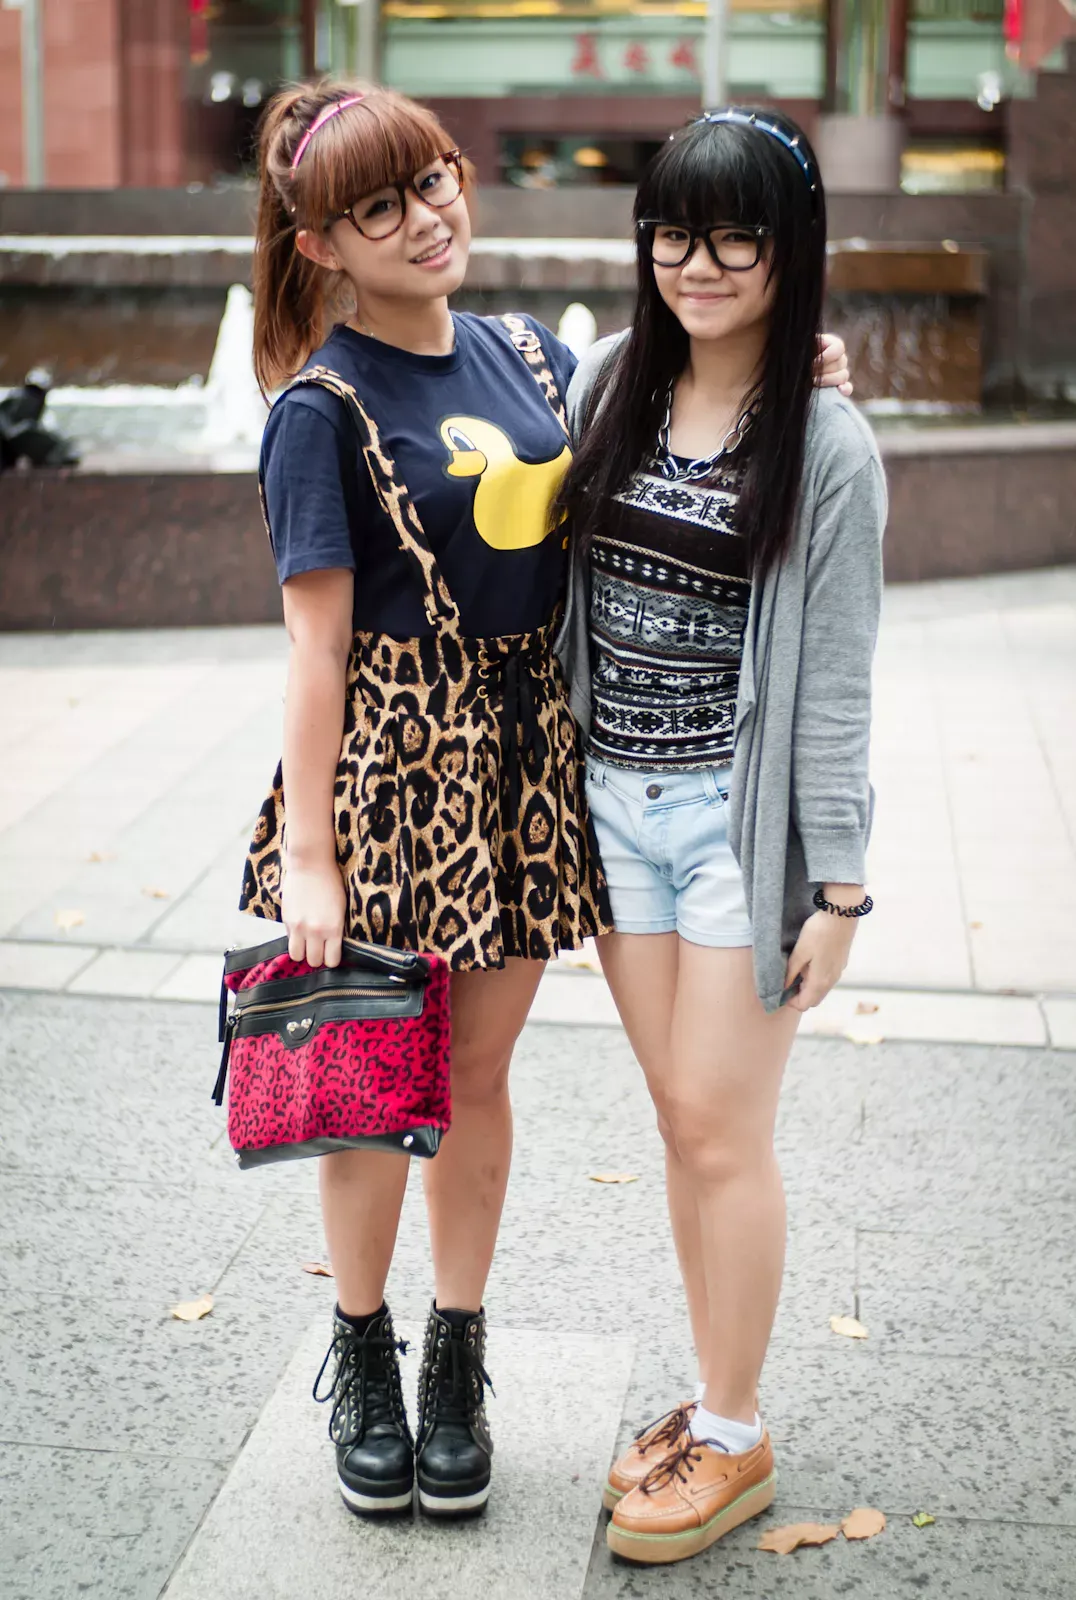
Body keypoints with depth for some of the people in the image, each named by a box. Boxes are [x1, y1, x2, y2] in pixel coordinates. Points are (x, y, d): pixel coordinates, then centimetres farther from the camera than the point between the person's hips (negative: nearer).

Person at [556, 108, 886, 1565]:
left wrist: (840, 886, -8)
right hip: (611, 800, 5)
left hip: (740, 813, -4)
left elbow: (835, 683, -7)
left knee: (720, 1128, 2)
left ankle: (733, 1442, 19)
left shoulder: (828, 446, -8)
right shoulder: (604, 382, 4)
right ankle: (719, 1396, 28)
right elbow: (550, 579, 13)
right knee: (684, 1117, 13)